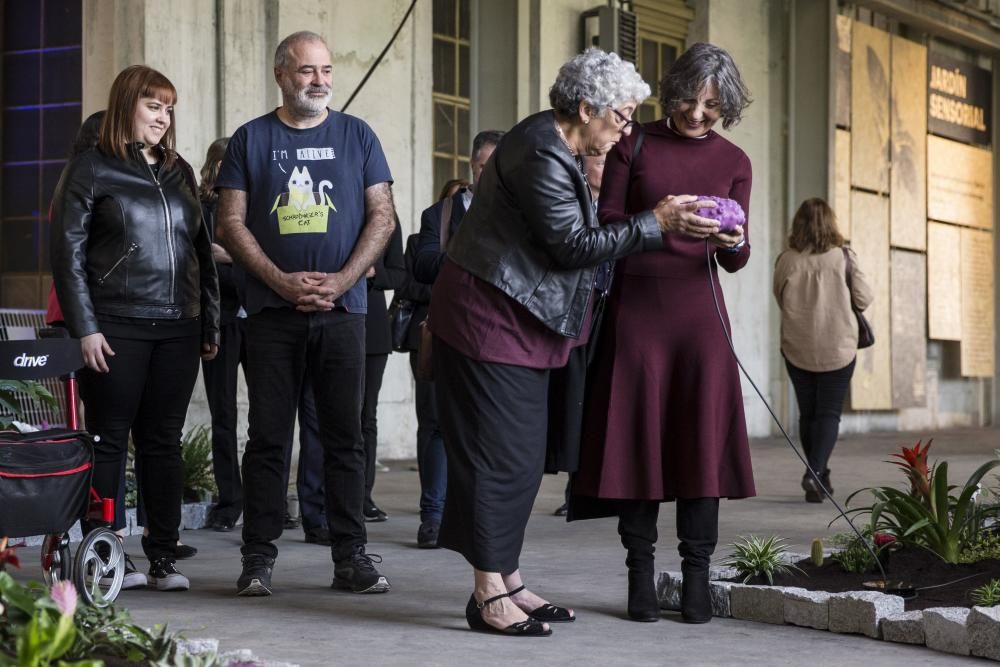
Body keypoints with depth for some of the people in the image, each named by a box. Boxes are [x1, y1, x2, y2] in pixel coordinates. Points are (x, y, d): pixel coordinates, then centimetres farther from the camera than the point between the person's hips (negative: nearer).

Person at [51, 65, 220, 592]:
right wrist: (85, 328, -11)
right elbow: (68, 253, -4)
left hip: (178, 330, 5)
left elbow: (202, 249, 18)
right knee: (109, 440, -1)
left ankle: (163, 555, 11)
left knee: (164, 441, 6)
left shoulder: (179, 172, 16)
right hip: (116, 329, -4)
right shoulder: (91, 170, 0)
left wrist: (210, 324, 13)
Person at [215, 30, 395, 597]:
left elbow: (382, 216, 5)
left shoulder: (357, 136, 9)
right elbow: (232, 222, 3)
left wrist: (341, 281, -9)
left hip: (342, 310, 1)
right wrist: (282, 281, -11)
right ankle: (259, 558, 7)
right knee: (269, 437, 2)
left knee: (345, 436, 1)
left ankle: (351, 555, 6)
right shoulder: (251, 140, 7)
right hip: (273, 313, 0)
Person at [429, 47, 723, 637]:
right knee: (502, 455, -8)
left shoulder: (559, 149, 13)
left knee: (523, 457, 11)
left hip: (521, 322, 10)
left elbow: (577, 232, 13)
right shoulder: (541, 154, -19)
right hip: (490, 317, -10)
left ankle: (508, 582, 17)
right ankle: (489, 596, -2)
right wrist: (656, 223, -16)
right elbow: (572, 244, -19)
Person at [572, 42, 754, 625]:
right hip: (636, 304, -1)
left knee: (702, 438, -3)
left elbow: (734, 261, 7)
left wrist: (735, 242, -16)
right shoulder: (634, 146, 3)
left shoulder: (734, 162, 9)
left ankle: (697, 576, 1)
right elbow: (606, 225, 0)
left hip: (699, 308, 2)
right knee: (639, 434, -2)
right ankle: (641, 573, 4)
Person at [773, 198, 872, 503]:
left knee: (808, 413, 14)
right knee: (829, 413, 2)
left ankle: (819, 476, 23)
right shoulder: (843, 257, -9)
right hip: (838, 348, -2)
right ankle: (815, 472, -17)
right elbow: (864, 299, -4)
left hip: (797, 348, 2)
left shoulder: (785, 260, -6)